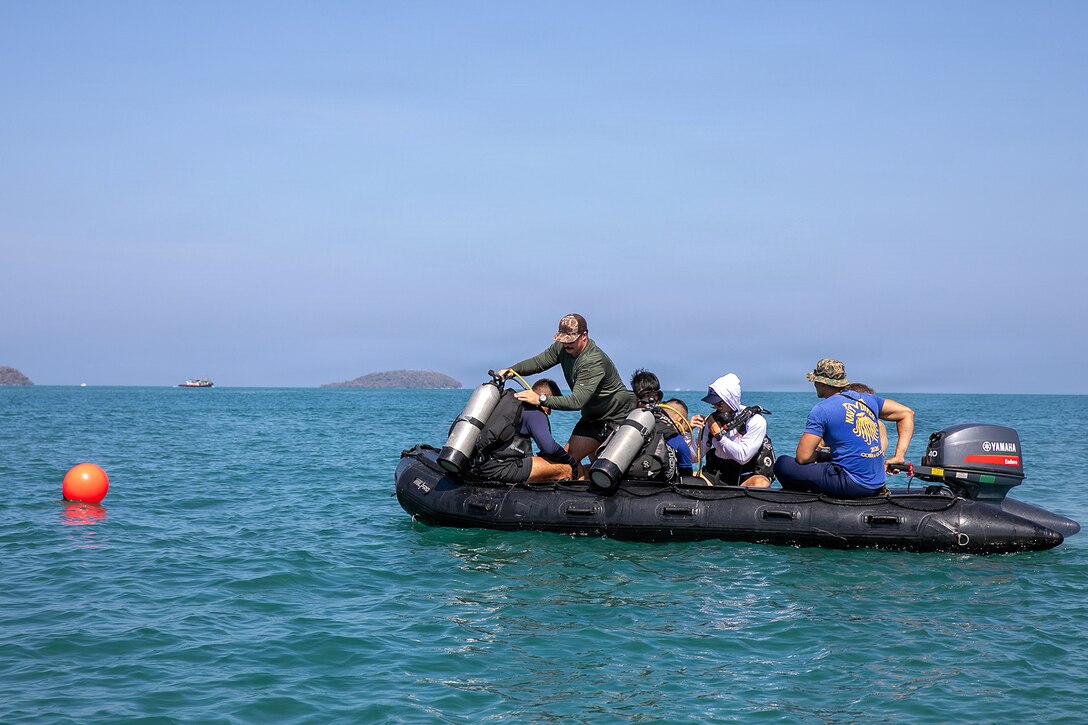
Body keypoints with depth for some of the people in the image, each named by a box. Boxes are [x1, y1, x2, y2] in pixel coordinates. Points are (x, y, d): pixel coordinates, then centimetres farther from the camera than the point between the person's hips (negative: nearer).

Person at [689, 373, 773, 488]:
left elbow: (743, 457, -18)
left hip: (747, 478, -4)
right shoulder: (712, 420, 4)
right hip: (718, 476, 4)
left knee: (761, 483, -36)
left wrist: (718, 434, -15)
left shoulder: (755, 421, -8)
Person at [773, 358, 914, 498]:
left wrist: (817, 455, 13)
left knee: (782, 463, -2)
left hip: (852, 485, -8)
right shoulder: (867, 399, 10)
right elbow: (907, 413, 17)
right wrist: (898, 456, 13)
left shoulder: (821, 410, -9)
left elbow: (802, 457, -11)